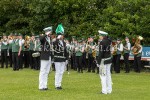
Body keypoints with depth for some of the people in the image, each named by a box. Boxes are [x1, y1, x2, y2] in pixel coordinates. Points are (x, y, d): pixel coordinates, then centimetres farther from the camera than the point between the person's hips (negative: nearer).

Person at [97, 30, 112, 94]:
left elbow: (101, 53, -18)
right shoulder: (108, 41, 5)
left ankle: (104, 91, -3)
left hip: (104, 60, -8)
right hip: (109, 59, 8)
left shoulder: (102, 42, -17)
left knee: (103, 75, -2)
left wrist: (98, 62, -15)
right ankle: (109, 90, 16)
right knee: (108, 74, 12)